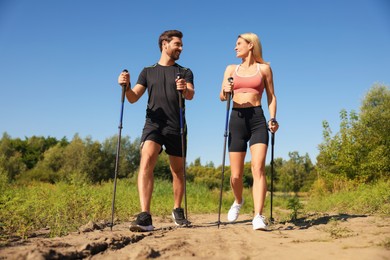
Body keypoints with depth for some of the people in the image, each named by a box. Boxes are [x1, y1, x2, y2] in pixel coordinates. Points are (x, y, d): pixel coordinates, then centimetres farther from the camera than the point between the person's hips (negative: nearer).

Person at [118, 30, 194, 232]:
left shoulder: (185, 72, 13)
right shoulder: (148, 71, 14)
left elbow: (191, 95, -7)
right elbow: (133, 98, 5)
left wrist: (185, 89, -30)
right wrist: (126, 86, -17)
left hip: (177, 127, 2)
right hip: (153, 124, -1)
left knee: (178, 171, 9)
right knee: (146, 161, -24)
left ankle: (177, 210, 30)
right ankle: (144, 217, -30)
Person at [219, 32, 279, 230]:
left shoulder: (264, 68, 10)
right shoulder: (231, 69, 15)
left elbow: (271, 96, 11)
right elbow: (222, 97, 8)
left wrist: (273, 119, -4)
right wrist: (225, 91, -16)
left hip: (258, 119, -2)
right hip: (237, 120, 2)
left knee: (258, 167, -17)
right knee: (236, 175, 4)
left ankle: (258, 216, -19)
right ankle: (238, 201, 34)